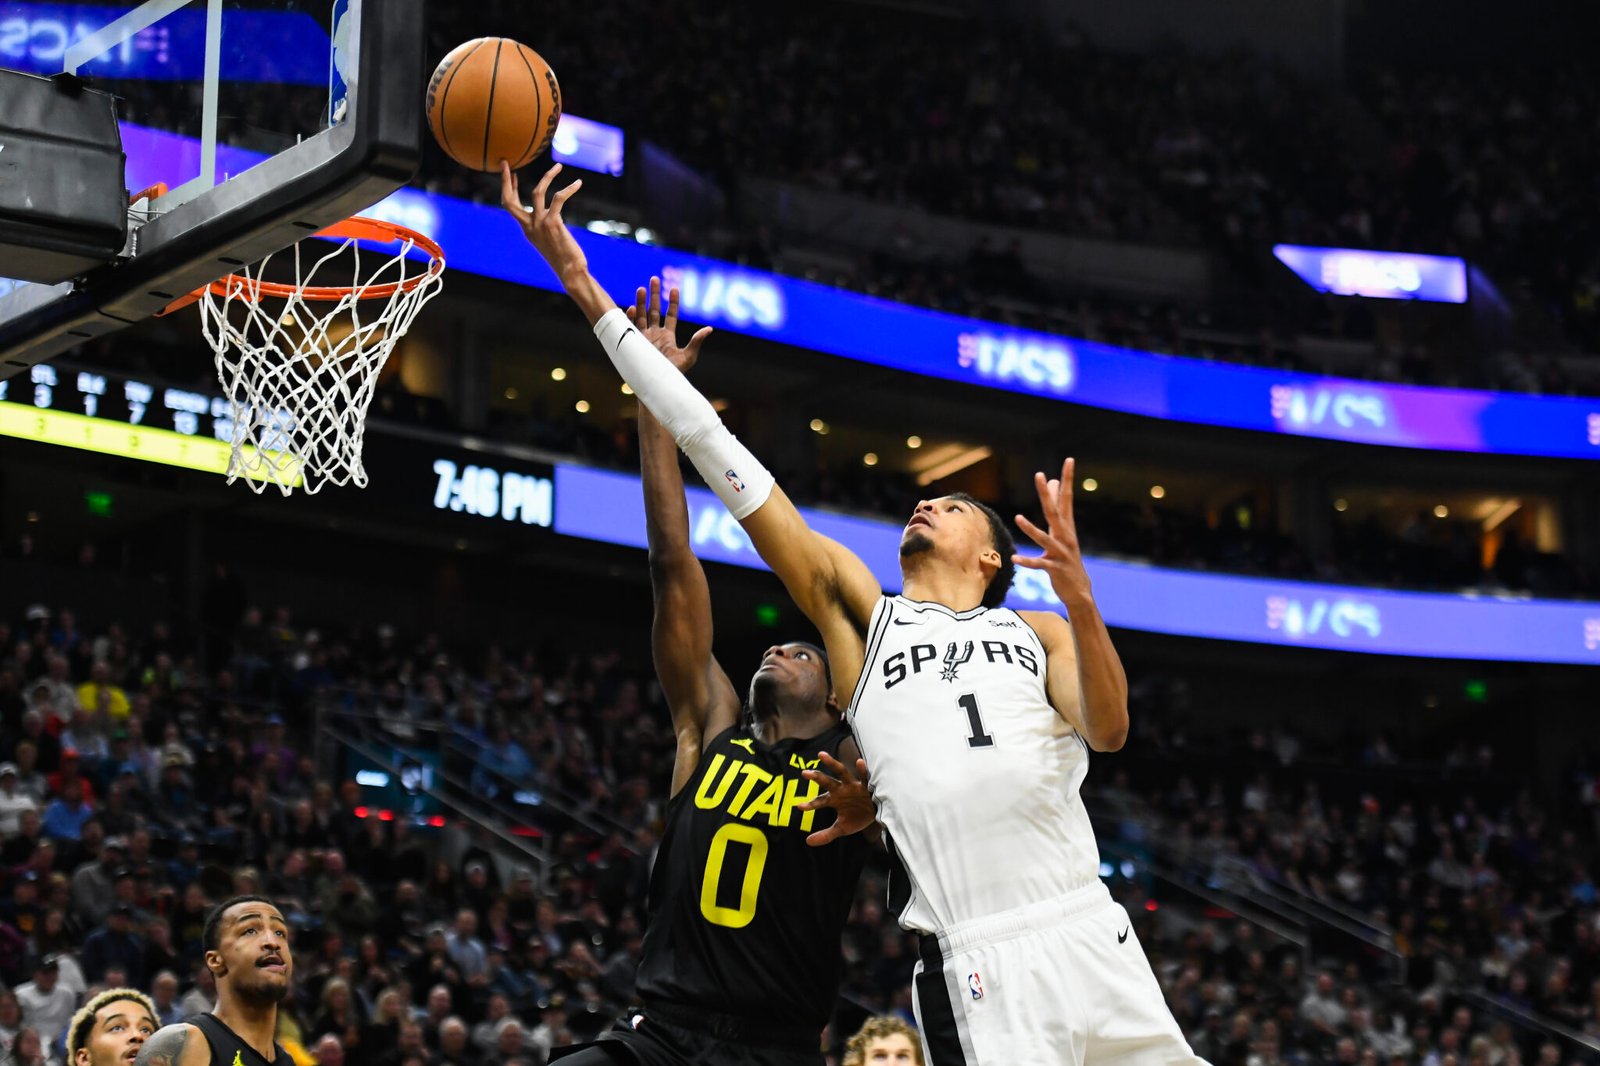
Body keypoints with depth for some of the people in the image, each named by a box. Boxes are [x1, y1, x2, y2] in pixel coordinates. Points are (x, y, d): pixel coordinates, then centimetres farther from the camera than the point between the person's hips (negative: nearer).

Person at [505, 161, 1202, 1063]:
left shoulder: (1035, 632, 20)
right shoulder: (862, 610, 18)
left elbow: (1107, 732, -1)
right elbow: (719, 454, 15)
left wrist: (1079, 600, -17)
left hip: (1091, 940, 2)